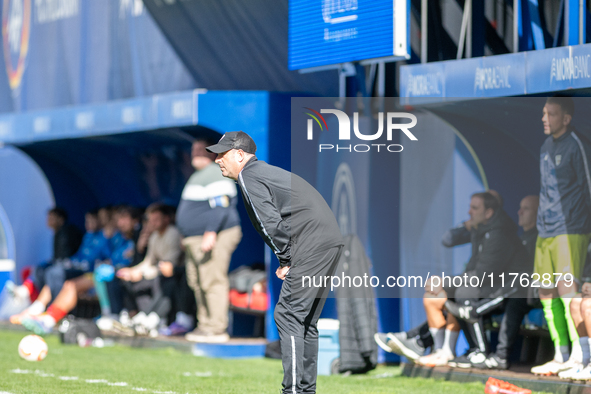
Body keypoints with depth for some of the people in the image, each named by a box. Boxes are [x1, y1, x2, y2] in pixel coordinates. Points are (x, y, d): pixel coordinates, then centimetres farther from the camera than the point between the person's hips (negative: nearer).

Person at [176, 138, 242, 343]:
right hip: (196, 240, 11)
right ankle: (205, 325, 16)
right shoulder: (199, 176, 21)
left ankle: (217, 329, -14)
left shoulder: (216, 175, -13)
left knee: (212, 282, -13)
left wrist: (210, 234, -27)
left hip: (214, 238, -11)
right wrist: (188, 239, 26)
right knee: (197, 282, 11)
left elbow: (220, 207, -21)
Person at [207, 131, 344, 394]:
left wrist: (286, 260, -6)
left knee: (288, 315, -9)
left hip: (312, 245, -10)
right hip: (331, 243, 10)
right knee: (305, 320, 15)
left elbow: (270, 223, -14)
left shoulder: (248, 177, -4)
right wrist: (288, 260, 15)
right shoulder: (266, 171, 26)